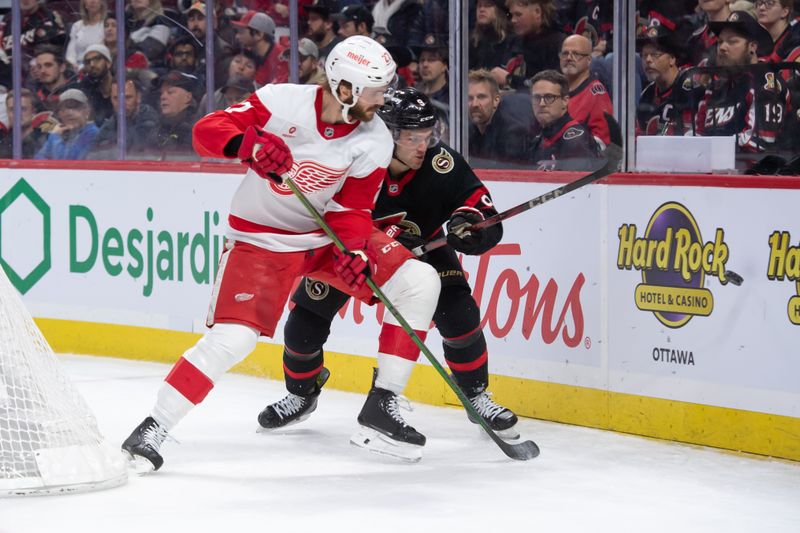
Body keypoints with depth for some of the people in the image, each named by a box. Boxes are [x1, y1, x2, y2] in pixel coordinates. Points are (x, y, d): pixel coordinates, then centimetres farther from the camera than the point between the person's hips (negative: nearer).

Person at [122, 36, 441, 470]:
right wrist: (247, 144, -41)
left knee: (419, 282, -10)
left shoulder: (374, 141, -10)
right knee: (232, 338, -21)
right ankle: (153, 428, -7)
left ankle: (383, 402, -1)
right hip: (260, 238, -4)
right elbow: (207, 130, -20)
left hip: (328, 235, 4)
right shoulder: (283, 102, -20)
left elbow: (350, 208, -8)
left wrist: (354, 252, -28)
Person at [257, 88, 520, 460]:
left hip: (423, 246, 0)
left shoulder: (441, 165, -29)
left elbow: (489, 229, -27)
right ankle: (301, 395, 23)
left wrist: (467, 224, -49)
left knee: (459, 315, -19)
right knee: (306, 318, -5)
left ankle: (477, 397, 2)